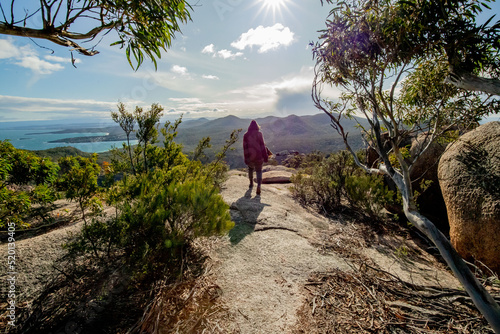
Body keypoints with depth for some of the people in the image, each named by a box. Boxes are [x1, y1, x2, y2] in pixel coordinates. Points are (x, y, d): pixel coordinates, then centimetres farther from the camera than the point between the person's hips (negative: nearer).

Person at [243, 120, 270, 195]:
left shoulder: (246, 135, -1)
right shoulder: (259, 134, -5)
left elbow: (245, 147, -3)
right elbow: (262, 145, -7)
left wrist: (246, 158, 1)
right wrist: (265, 156, -2)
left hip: (250, 156, 2)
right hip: (258, 156, -1)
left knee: (250, 168, 29)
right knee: (259, 170, 10)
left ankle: (251, 183, 36)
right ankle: (258, 186, -10)